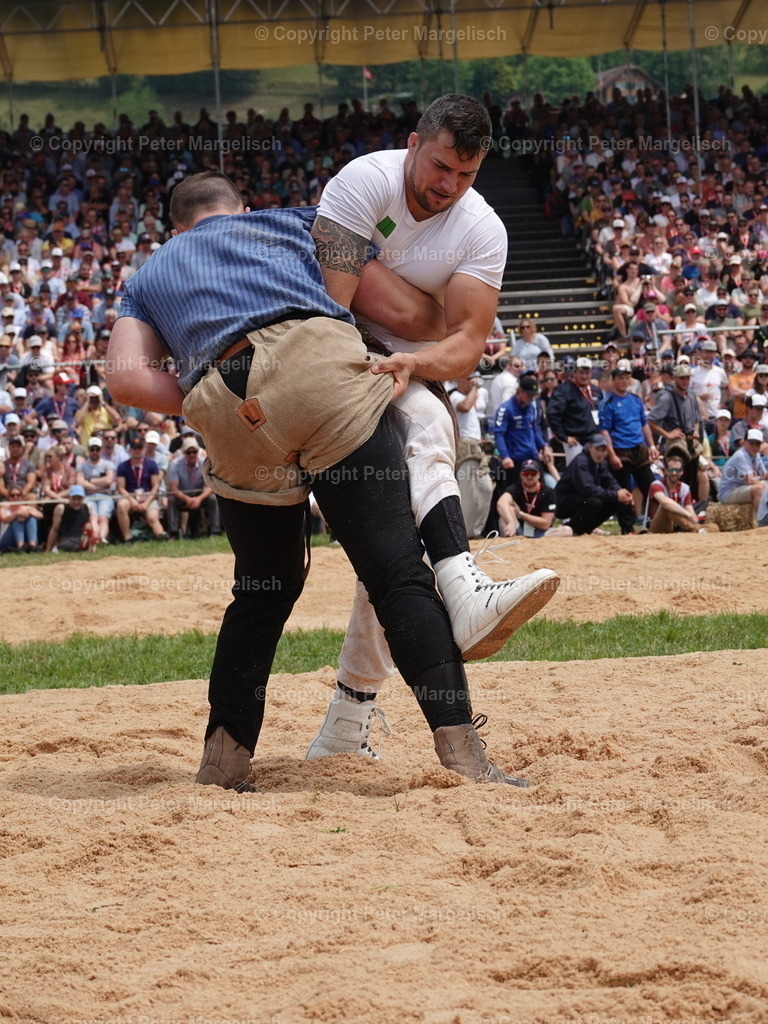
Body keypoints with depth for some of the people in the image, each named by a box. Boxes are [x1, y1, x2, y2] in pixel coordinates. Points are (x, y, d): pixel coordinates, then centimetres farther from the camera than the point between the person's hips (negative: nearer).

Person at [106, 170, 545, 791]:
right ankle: (462, 756, -18)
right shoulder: (290, 222, 34)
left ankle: (223, 762, 20)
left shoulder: (148, 278, 35)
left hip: (225, 416, 2)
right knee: (399, 572, -7)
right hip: (318, 368, -2)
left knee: (265, 587, 23)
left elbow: (127, 377, 15)